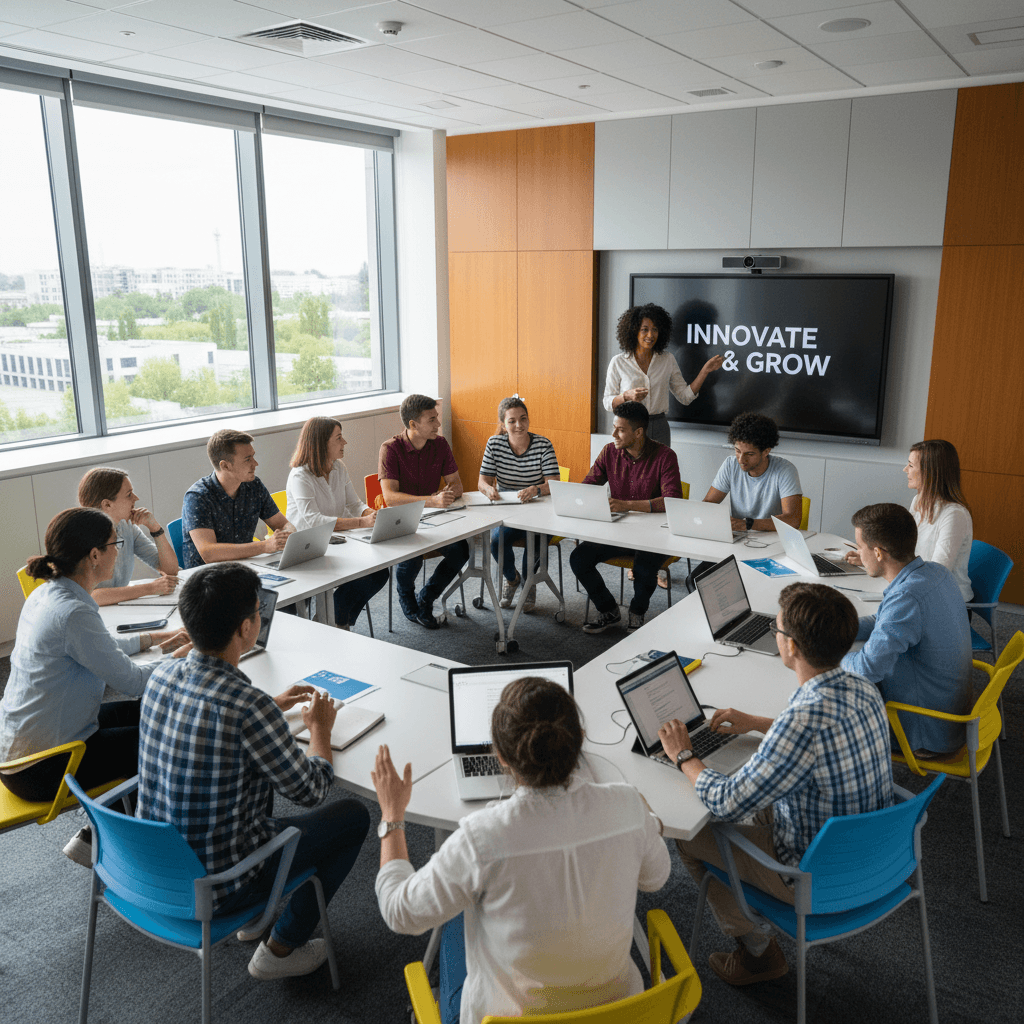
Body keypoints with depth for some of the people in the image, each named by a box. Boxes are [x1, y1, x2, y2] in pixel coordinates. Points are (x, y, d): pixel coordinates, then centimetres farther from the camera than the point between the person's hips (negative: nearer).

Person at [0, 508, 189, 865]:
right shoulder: (72, 613, -29)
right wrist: (179, 657, -5)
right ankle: (95, 840, 15)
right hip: (39, 769, -9)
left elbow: (100, 646, 20)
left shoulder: (46, 594, 3)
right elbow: (130, 680, -21)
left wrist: (154, 638, 16)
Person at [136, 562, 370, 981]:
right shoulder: (249, 707, -31)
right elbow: (311, 790, -15)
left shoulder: (162, 675, -9)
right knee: (353, 816, 6)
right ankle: (281, 949, 19)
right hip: (210, 891, -7)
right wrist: (319, 728, 2)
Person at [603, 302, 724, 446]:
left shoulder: (668, 360, 8)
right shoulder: (618, 362, 0)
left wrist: (705, 371, -1)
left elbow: (685, 396, 7)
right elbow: (608, 403, 1)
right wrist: (627, 395, -18)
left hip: (659, 429, 2)